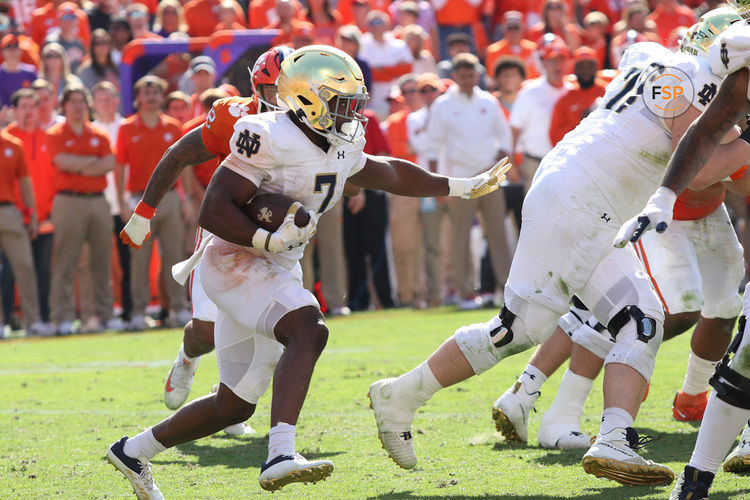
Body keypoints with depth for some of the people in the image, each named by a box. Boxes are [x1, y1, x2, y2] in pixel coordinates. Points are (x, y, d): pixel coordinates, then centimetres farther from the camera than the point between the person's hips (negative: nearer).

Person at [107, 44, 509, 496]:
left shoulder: (340, 151, 9)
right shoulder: (271, 139, -18)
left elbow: (389, 174, 28)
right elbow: (213, 211, -20)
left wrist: (465, 187, 33)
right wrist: (269, 241, -29)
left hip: (277, 273, 9)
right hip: (237, 262, -9)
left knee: (235, 405, 12)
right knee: (309, 331, -33)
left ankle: (134, 451, 29)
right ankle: (280, 458, -45)